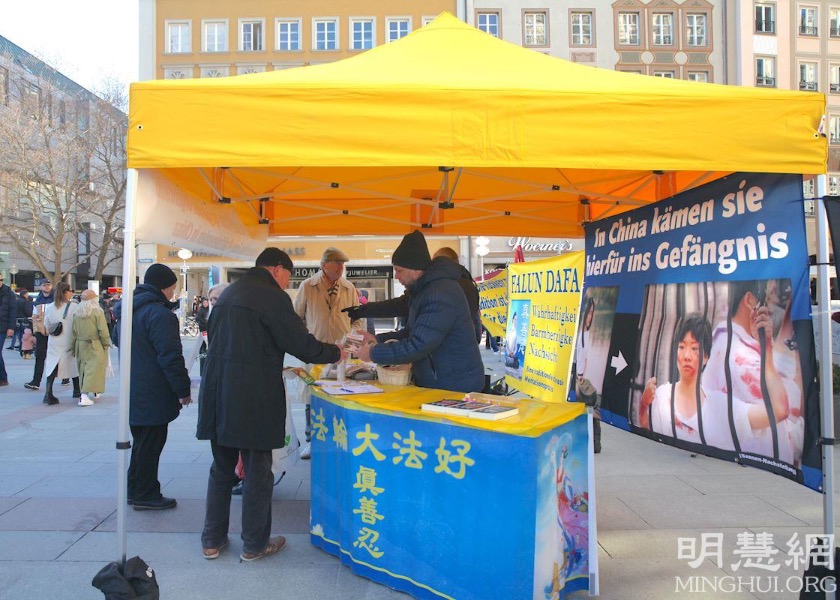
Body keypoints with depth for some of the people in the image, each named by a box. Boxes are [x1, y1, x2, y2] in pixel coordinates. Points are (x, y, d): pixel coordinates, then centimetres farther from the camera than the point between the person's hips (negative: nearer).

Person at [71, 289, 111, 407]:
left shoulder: (77, 313, 3)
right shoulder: (97, 312, -13)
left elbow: (74, 331, 9)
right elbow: (103, 331, -14)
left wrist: (74, 347, 17)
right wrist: (106, 344, 0)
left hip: (80, 345, 6)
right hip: (94, 346, -6)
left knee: (83, 369, 18)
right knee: (92, 370, -4)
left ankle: (94, 391, 33)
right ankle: (84, 396, -13)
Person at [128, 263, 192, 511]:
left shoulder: (131, 310, 11)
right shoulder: (160, 314, -20)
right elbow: (171, 357, -23)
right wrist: (183, 390, -15)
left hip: (134, 391, 10)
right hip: (153, 395, -10)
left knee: (142, 442, 20)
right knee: (150, 445, 1)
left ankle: (135, 490, 30)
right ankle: (145, 495, 11)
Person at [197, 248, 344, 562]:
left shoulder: (228, 293, 14)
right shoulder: (272, 296, -11)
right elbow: (301, 344, -13)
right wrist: (336, 353, 4)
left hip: (218, 392, 8)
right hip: (254, 398, -8)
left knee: (221, 468, 18)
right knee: (258, 471, 5)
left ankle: (212, 540, 26)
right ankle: (254, 544, 17)